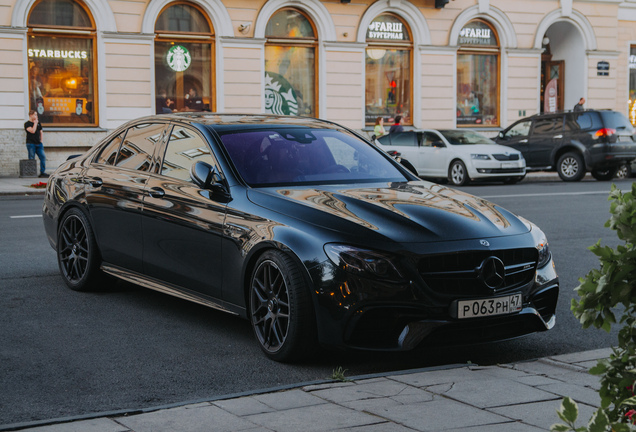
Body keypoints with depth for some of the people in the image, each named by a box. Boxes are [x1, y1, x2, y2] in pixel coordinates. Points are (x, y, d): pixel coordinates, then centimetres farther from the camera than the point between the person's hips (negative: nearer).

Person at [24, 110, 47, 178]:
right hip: (31, 144, -6)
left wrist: (41, 141, 14)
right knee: (32, 159, -3)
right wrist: (35, 123, -9)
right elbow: (32, 131, -18)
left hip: (38, 144, 6)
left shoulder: (38, 123, 16)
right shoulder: (27, 124, -3)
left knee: (43, 157, -3)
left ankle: (42, 172, 3)